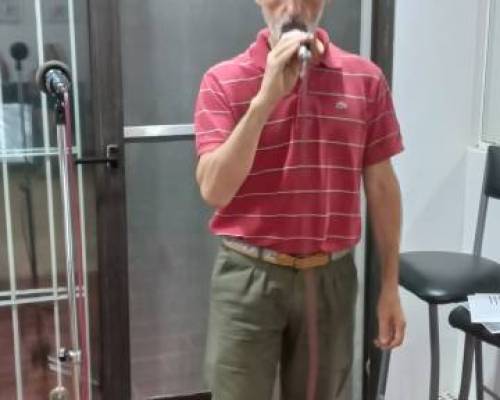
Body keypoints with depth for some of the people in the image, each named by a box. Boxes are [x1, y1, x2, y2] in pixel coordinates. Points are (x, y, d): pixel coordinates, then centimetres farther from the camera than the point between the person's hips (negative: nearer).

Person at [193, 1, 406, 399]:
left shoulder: (366, 79, 0)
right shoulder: (223, 81, -6)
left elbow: (382, 188, 5)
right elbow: (214, 190, -16)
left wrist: (390, 285, 5)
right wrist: (266, 97, -23)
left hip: (330, 277, 2)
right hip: (249, 276, -2)